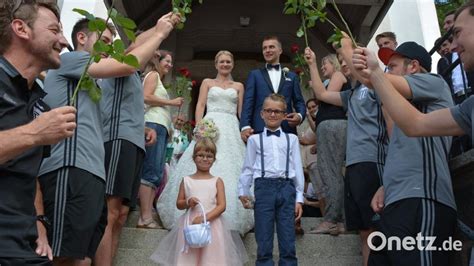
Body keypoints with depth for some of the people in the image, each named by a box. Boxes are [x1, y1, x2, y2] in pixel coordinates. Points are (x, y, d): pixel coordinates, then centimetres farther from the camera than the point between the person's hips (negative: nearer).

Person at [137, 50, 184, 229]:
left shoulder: (159, 80, 32)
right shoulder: (153, 74, 8)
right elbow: (146, 97, -9)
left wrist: (170, 126, 18)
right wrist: (171, 102, -3)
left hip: (161, 127, 9)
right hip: (154, 125, -9)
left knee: (157, 175, 0)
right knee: (151, 172, -16)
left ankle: (146, 217, -4)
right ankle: (146, 218, -19)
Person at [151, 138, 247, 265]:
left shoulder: (217, 181, 3)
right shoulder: (186, 180, 7)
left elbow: (222, 206, -4)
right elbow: (179, 204, 12)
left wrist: (204, 217, -17)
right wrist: (187, 202, -11)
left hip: (212, 225, -1)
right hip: (190, 224, 1)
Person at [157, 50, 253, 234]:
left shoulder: (238, 86, 18)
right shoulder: (207, 82, 15)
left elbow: (241, 112, 12)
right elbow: (200, 106, 5)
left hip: (231, 130, 1)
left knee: (230, 170, -4)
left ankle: (229, 217, 4)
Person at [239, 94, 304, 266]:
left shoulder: (291, 139, 14)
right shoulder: (254, 139, 12)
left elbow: (298, 169, 10)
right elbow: (248, 168, 10)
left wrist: (299, 198, 6)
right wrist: (243, 192, 2)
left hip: (287, 188, 1)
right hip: (264, 188, -1)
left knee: (288, 245, 3)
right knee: (264, 245, 2)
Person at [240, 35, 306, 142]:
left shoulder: (292, 76, 21)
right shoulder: (255, 74, 16)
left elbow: (299, 102, 17)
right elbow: (248, 101, 4)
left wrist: (300, 115, -8)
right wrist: (245, 126, -12)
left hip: (287, 129, 2)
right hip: (260, 129, -1)